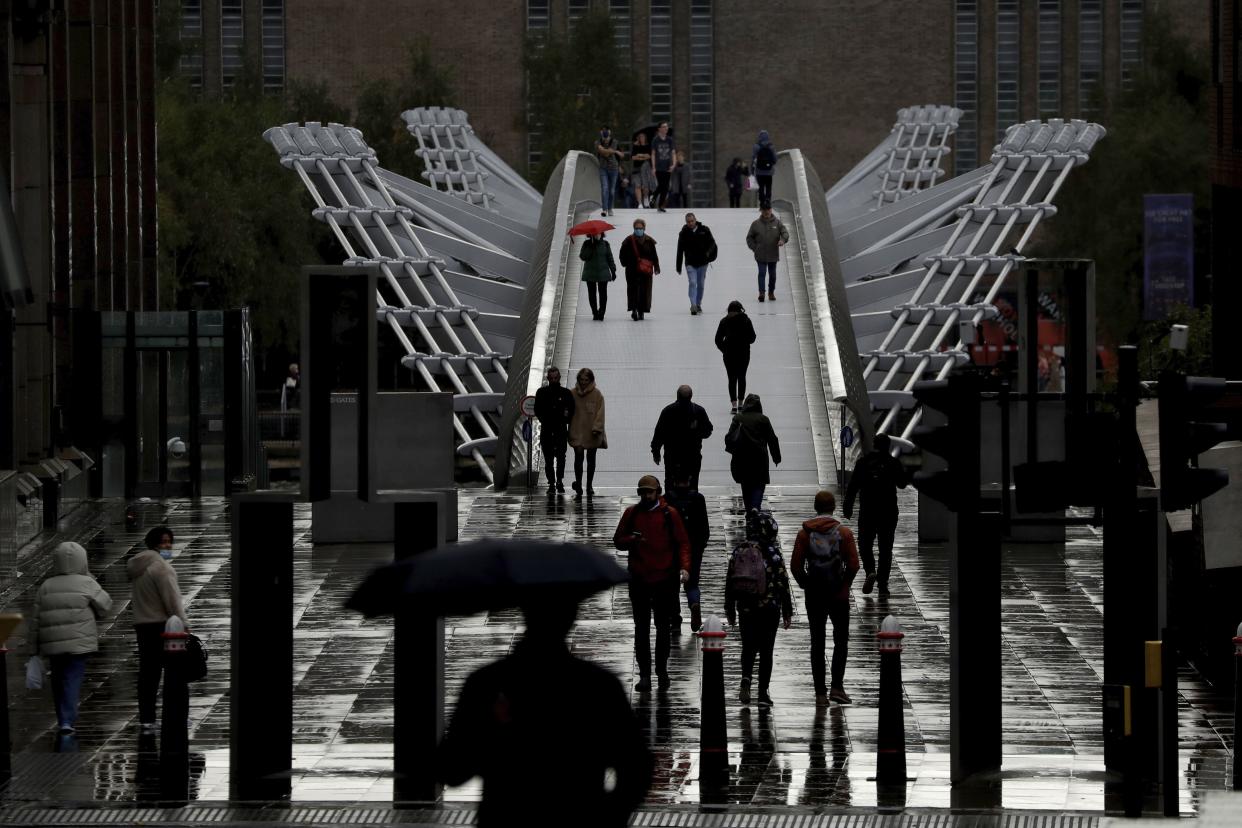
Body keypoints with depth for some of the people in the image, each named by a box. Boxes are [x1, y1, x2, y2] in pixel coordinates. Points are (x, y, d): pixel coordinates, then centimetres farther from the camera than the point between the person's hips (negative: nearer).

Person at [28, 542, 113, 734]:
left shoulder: (46, 587, 7)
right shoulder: (87, 584, -4)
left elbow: (35, 620, 6)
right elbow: (105, 605, 6)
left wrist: (34, 648, 12)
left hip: (53, 645, 3)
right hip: (79, 643, -3)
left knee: (58, 681, 14)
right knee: (73, 679, -4)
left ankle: (62, 720, 19)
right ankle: (68, 721, -15)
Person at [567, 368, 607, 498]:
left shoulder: (597, 394, -3)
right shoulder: (573, 393, 1)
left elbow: (600, 412, -6)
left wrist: (596, 428, -15)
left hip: (592, 434, 0)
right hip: (577, 432, 0)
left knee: (591, 460, 12)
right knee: (578, 458, -8)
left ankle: (589, 486, 25)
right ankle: (578, 488, -7)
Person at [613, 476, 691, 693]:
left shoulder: (669, 514, 0)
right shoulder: (631, 513, 6)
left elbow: (683, 542, 1)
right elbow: (618, 540, 10)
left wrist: (684, 567, -13)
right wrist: (632, 540, -13)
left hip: (665, 579, -1)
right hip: (639, 579, 1)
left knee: (663, 628, 5)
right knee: (641, 628, 2)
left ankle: (662, 670, 16)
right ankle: (644, 674, 4)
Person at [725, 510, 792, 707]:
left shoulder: (739, 551, 0)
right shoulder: (773, 552, -10)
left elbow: (730, 581, 5)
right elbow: (782, 581, -8)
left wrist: (729, 609, 15)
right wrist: (787, 611, 0)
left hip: (745, 607, 3)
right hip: (769, 608, -3)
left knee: (749, 646, 18)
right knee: (766, 650, 7)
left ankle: (746, 678, -7)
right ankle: (763, 693, 7)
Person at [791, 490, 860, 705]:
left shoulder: (804, 533, -3)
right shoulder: (844, 533, -6)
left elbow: (796, 566, -6)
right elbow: (853, 565, -10)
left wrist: (805, 585, 9)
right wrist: (844, 584, 6)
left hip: (813, 596, 1)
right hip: (839, 596, -1)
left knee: (817, 644, 7)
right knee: (841, 641, 10)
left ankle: (820, 692, 5)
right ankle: (837, 687, -4)